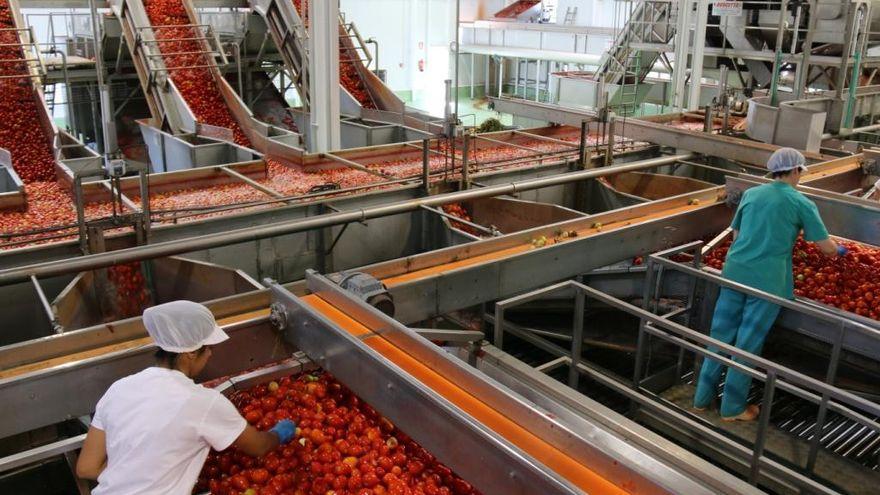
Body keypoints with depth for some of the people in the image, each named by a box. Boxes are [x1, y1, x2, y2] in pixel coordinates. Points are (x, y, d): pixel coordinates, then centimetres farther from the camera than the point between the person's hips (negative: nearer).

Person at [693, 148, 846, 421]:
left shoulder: (750, 194, 10)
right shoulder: (802, 203, -2)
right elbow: (826, 247, 2)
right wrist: (839, 250, 24)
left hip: (735, 272, 4)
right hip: (767, 280, -4)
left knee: (720, 334, 12)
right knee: (748, 344, 5)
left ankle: (702, 398, 20)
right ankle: (732, 408, 17)